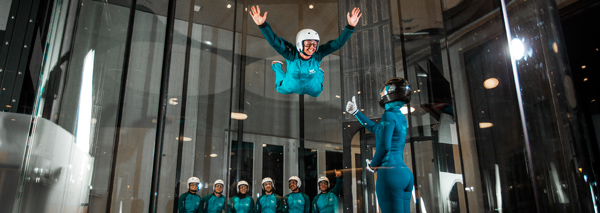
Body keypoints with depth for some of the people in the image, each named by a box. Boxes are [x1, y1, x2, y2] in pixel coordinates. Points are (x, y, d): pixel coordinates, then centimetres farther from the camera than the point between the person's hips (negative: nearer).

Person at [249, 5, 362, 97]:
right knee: (280, 89, 33)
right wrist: (262, 25, -66)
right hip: (290, 86, -1)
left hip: (312, 88, 1)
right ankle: (277, 67, 55)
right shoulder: (291, 54, -39)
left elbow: (338, 43, -40)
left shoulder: (318, 54, -35)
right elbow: (273, 40, -50)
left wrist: (350, 27, -53)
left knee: (316, 92, 37)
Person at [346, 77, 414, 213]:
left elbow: (384, 146, -19)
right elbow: (374, 128, 32)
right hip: (405, 173, 9)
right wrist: (356, 112, 38)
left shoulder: (389, 115, -9)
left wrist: (373, 165, -2)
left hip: (390, 172, -9)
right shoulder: (401, 118, 17)